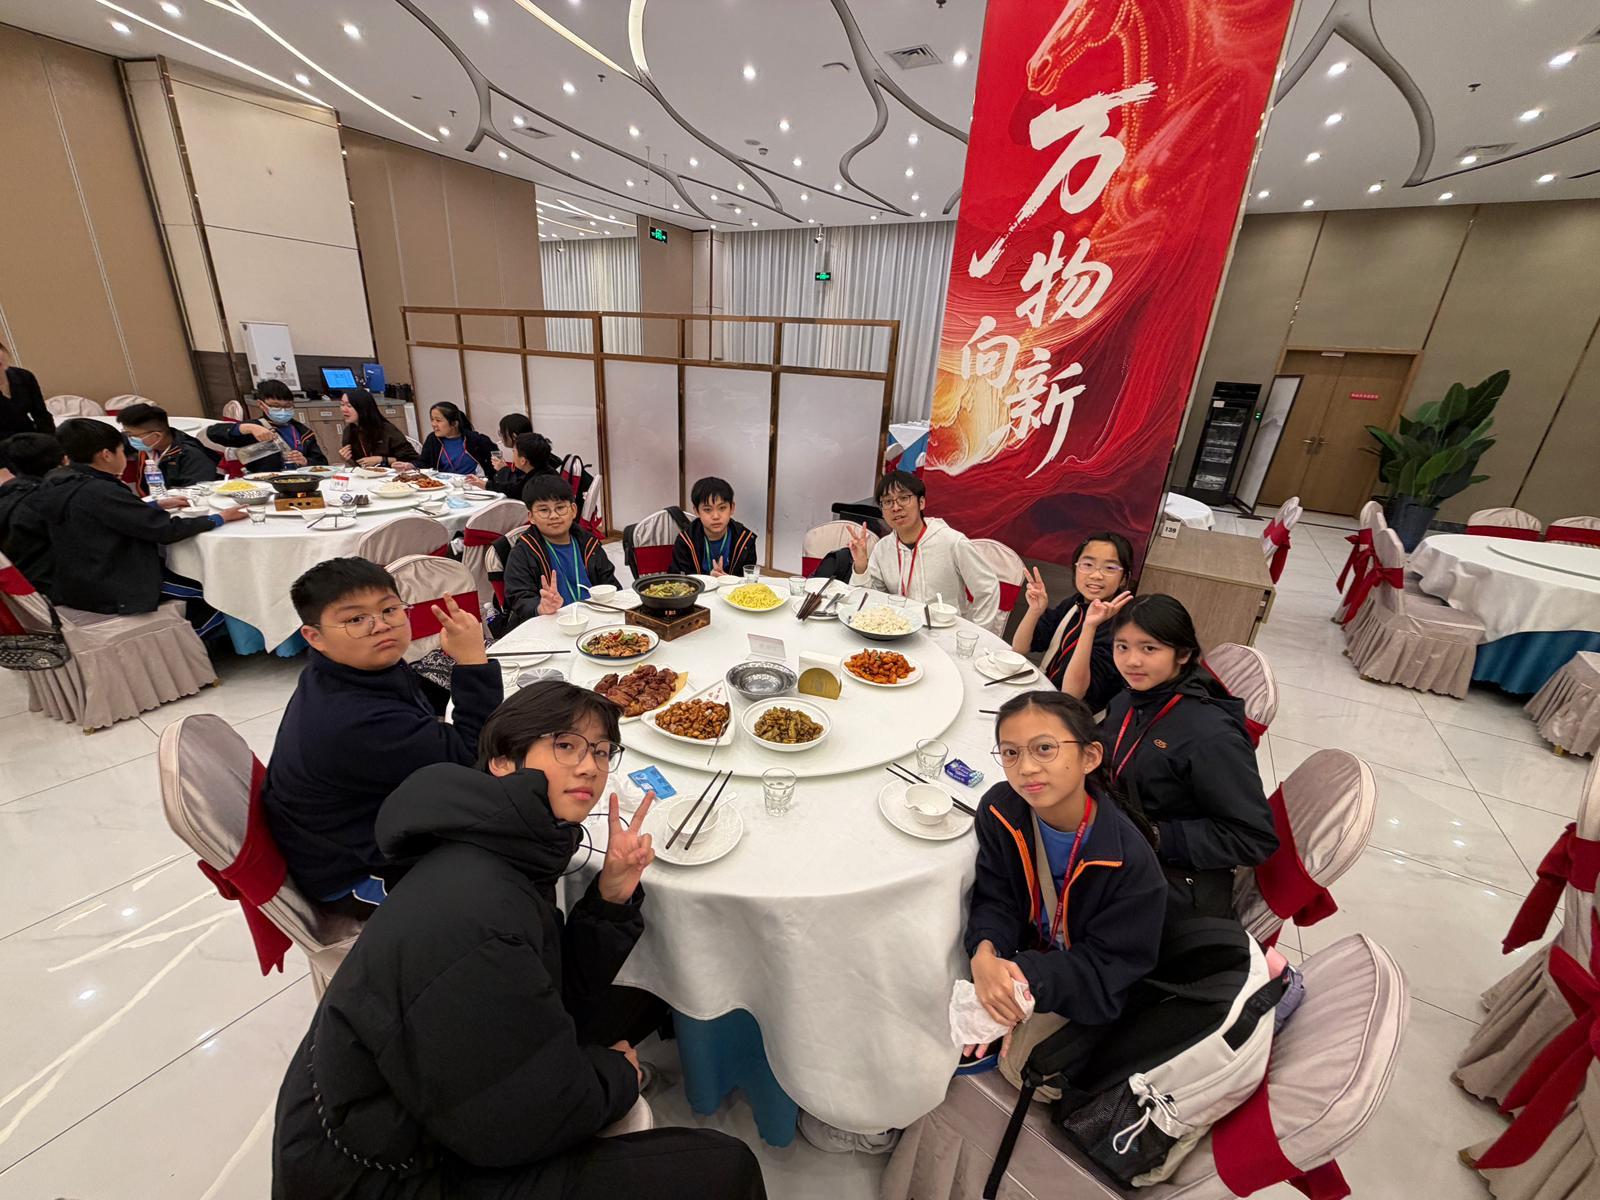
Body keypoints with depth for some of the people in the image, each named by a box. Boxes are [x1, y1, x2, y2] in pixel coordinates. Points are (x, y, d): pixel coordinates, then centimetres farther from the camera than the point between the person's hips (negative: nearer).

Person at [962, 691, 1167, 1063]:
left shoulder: (1130, 860, -32)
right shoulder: (999, 810, -20)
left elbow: (1104, 967, -25)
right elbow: (995, 901, -13)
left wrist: (1027, 976, -40)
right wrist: (985, 953, -35)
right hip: (1028, 953, 3)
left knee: (1023, 1060, -13)